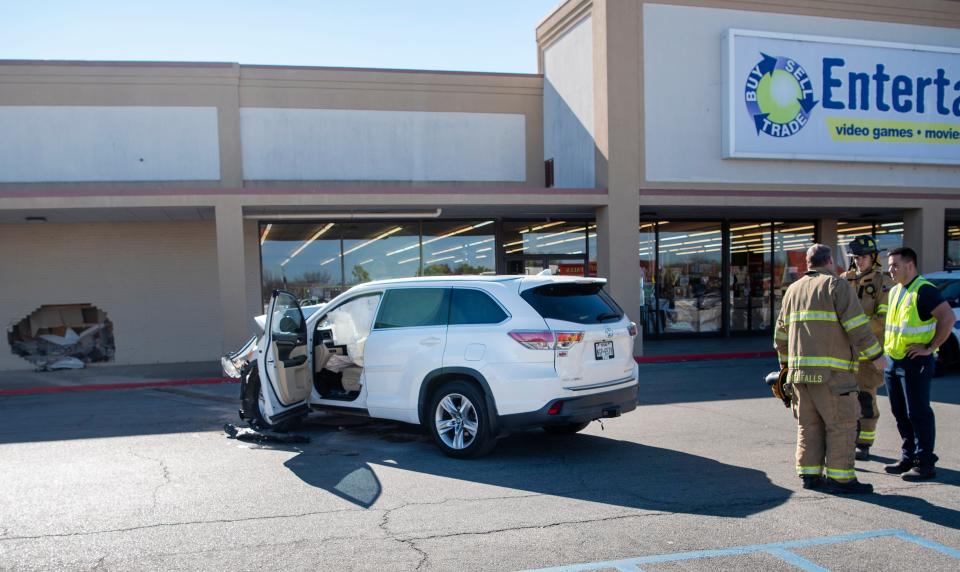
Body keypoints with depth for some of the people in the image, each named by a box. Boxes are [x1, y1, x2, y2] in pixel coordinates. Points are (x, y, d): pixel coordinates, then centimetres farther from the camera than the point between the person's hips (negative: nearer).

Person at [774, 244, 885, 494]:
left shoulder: (793, 289, 18)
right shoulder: (837, 285, -3)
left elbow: (781, 332, 21)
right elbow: (857, 326, -11)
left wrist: (785, 362, 28)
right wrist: (876, 355, -4)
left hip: (798, 370, 7)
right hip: (831, 371, -7)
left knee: (808, 425, 12)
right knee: (841, 424, 0)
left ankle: (809, 474, 13)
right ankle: (840, 477, 1)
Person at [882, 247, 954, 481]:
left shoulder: (924, 291, -13)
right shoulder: (895, 291, 15)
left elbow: (948, 317, -21)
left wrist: (930, 347, -19)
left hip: (915, 362, -9)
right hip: (893, 361, 9)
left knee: (918, 413, -4)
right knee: (900, 413, 13)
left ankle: (925, 464, 4)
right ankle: (908, 457, 24)